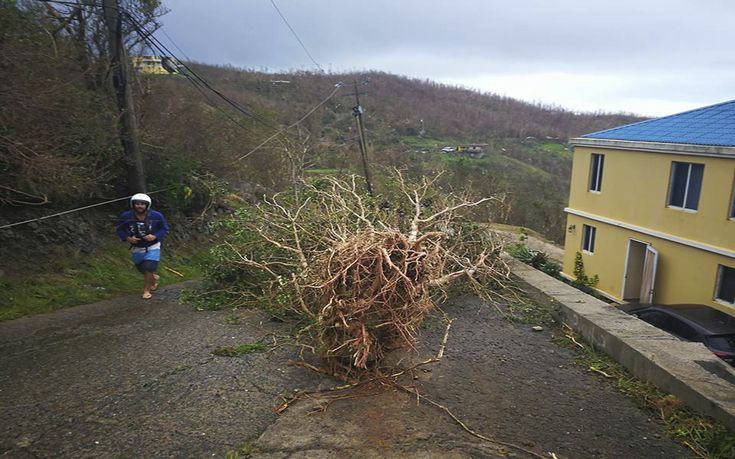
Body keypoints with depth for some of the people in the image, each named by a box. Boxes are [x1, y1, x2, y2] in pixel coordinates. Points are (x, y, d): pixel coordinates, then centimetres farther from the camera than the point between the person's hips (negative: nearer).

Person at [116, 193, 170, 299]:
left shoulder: (156, 216, -18)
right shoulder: (126, 216, -15)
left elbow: (164, 228, -4)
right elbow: (120, 229, 0)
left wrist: (155, 236, -21)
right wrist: (127, 238, -19)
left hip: (152, 248, -3)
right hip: (136, 249, 3)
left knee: (149, 270, -14)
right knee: (143, 270, 18)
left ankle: (146, 290, 9)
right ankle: (154, 278, 52)